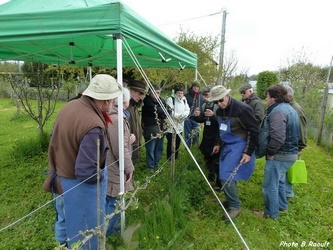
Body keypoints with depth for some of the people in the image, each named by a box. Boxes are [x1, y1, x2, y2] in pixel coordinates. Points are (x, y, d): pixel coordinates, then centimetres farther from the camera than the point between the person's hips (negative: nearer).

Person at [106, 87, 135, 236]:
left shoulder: (112, 115, 7)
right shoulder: (117, 119, -26)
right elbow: (120, 149, -25)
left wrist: (128, 140, 3)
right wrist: (129, 168, -12)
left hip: (109, 167, 10)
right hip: (115, 170, -10)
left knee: (109, 201, 24)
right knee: (114, 202, 8)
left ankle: (109, 227, 42)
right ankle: (108, 232, 26)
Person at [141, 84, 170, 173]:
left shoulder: (162, 100, 11)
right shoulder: (147, 101, -10)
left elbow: (166, 112, 10)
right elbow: (157, 110, -21)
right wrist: (163, 112, -6)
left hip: (161, 127, 6)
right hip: (151, 128, -6)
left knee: (159, 148, 15)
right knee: (150, 149, 1)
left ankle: (156, 164, 33)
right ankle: (150, 166, 16)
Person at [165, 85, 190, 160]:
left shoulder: (184, 100, 10)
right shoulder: (170, 99, -11)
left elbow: (187, 110, 7)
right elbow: (170, 112, -20)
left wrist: (183, 115, -14)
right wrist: (180, 116, -18)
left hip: (180, 125, 6)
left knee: (178, 142, 16)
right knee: (170, 143, 2)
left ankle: (175, 157, 32)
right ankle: (169, 158, 17)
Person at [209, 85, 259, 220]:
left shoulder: (242, 109, -21)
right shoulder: (220, 110, 3)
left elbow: (254, 131, -18)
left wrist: (249, 152, -18)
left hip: (238, 147, -8)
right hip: (227, 146, 8)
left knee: (227, 176, -10)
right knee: (227, 176, 16)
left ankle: (235, 206, 8)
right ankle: (231, 200, 35)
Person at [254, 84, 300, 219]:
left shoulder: (277, 111, -22)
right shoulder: (289, 108, 13)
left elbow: (277, 137, -33)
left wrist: (270, 152, -18)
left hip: (279, 155, -10)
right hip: (290, 153, 10)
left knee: (270, 185, 4)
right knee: (279, 181, 26)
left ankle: (271, 213, 20)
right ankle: (282, 205, 42)